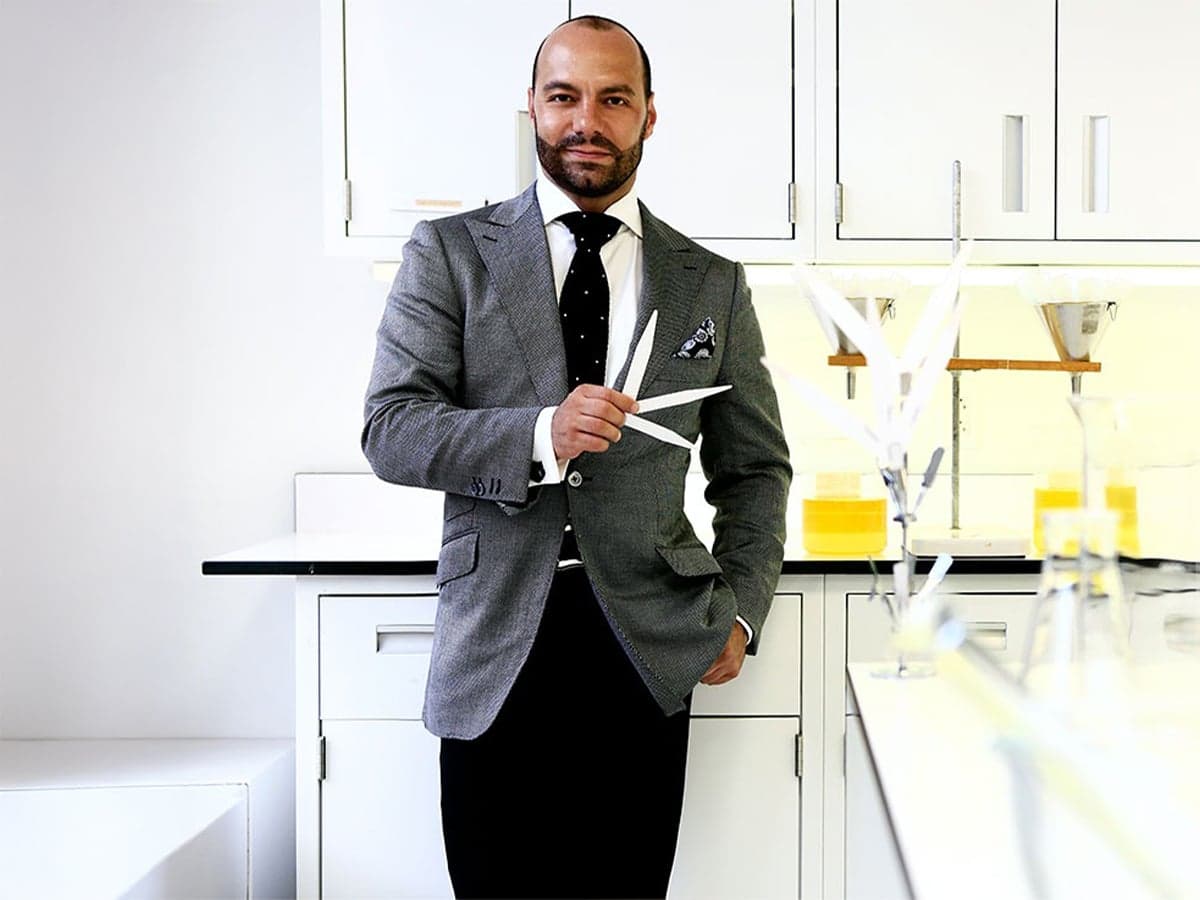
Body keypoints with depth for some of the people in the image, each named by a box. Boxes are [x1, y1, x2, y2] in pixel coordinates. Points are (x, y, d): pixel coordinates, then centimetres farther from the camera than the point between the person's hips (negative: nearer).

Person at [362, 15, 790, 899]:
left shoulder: (713, 283, 10)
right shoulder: (450, 254, 5)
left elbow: (756, 468, 16)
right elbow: (390, 429, -4)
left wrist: (738, 612, 3)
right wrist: (539, 436, -19)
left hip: (647, 650, 1)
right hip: (494, 649, -1)